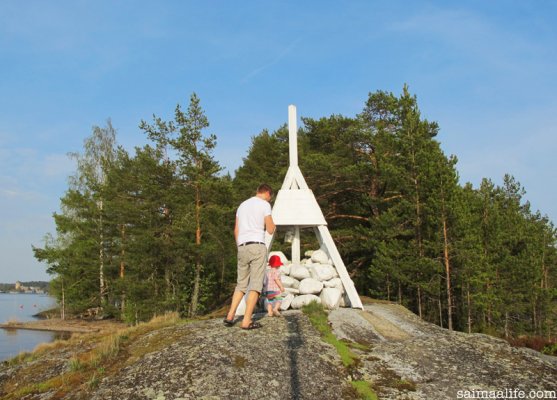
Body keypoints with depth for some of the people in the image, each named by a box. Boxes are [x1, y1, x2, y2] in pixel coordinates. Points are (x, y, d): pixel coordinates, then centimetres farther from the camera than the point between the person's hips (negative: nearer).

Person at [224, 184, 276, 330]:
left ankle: (230, 316, 8)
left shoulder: (242, 205, 19)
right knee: (255, 285, -3)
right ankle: (246, 321, -6)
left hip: (242, 247, 6)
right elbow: (270, 230, -1)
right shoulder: (264, 204, 0)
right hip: (257, 246, -6)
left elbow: (236, 231, 18)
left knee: (241, 283, 15)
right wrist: (270, 220, 18)